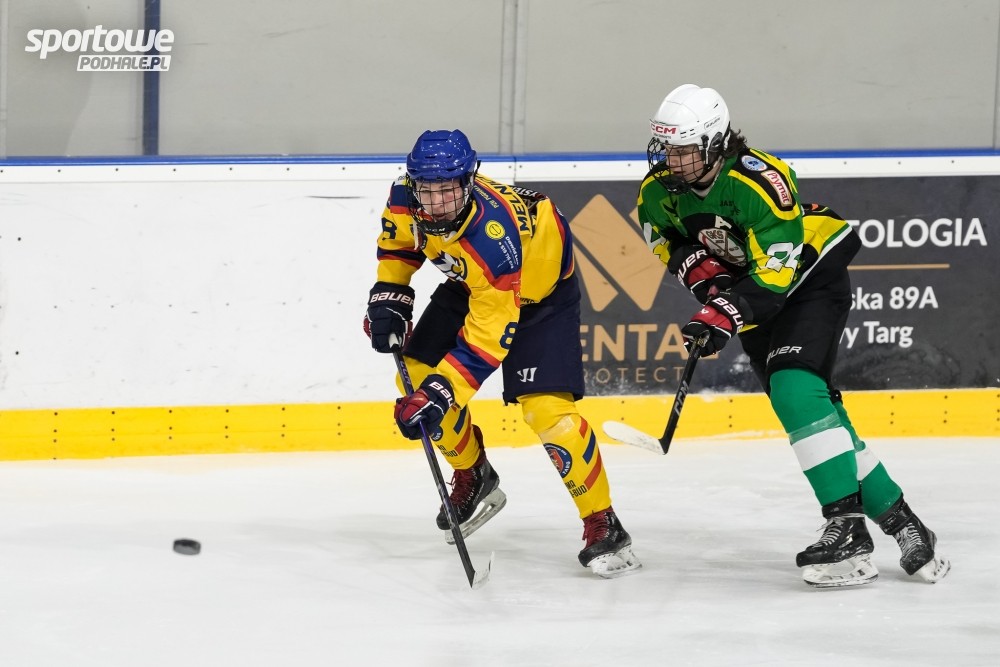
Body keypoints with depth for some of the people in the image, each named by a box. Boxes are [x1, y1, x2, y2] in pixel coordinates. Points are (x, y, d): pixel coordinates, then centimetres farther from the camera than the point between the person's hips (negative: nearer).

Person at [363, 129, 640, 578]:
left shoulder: (494, 235, -42)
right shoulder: (407, 196, -23)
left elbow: (489, 336, -39)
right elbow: (398, 239, 4)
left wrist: (440, 393, -44)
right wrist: (388, 297, -6)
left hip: (540, 288, -8)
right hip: (470, 283, 8)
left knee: (545, 407, -21)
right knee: (415, 373, 1)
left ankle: (603, 526, -12)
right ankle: (474, 478, 23)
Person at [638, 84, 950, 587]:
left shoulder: (760, 183, -32)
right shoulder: (660, 187, -12)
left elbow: (776, 273, -32)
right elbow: (666, 238, 6)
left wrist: (724, 316, -42)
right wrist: (700, 270, -14)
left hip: (811, 276, -7)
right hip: (754, 295, 7)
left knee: (795, 388, -27)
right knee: (807, 406, 3)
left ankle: (848, 529, -29)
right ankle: (893, 515, 12)